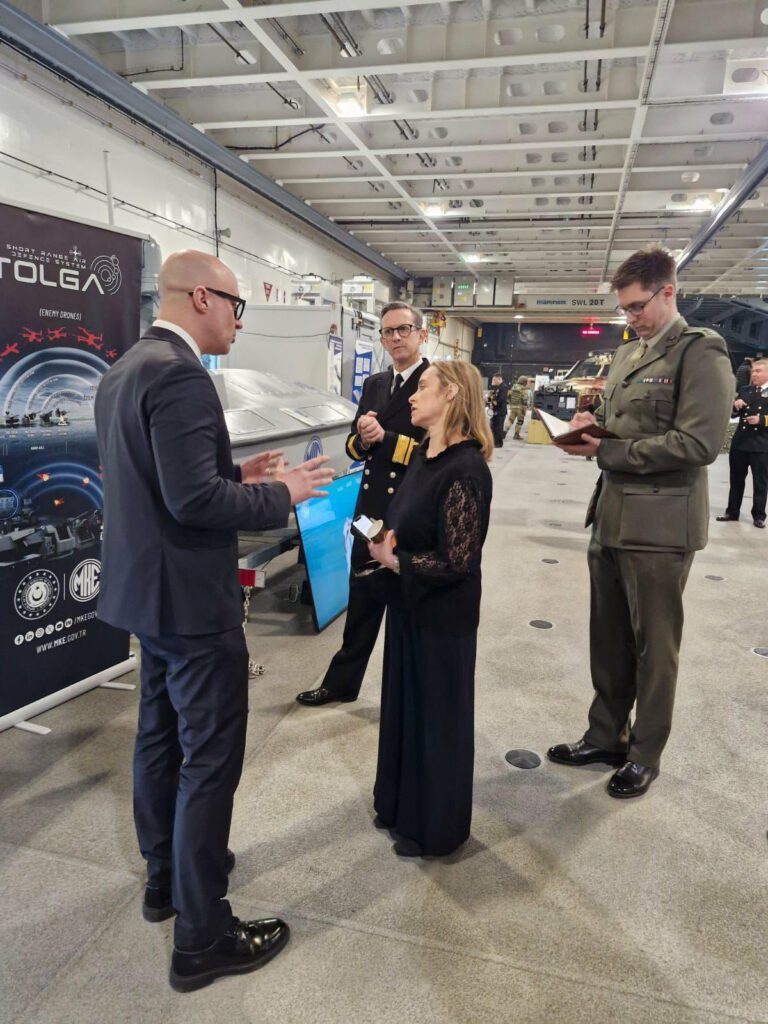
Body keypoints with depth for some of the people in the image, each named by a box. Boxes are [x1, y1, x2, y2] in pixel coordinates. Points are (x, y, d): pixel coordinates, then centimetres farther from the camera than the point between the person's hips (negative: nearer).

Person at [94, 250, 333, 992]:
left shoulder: (126, 368, 11)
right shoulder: (179, 374, -21)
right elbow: (193, 499, -28)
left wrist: (239, 472, 10)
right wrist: (282, 494, -14)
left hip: (147, 591, 10)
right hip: (189, 597, -10)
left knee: (160, 737, 21)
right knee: (209, 759, 2)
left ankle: (165, 877, 40)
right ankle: (202, 937, 17)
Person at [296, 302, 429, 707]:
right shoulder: (374, 384, 11)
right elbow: (354, 446, 12)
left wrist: (384, 438, -21)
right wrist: (363, 438, -11)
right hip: (372, 509, 6)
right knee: (361, 600, 18)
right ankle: (341, 682, 34)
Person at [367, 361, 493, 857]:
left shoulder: (465, 470, -23)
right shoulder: (425, 455, 5)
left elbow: (455, 561, -24)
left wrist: (393, 560, -14)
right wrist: (385, 541, -5)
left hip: (443, 616, -8)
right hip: (409, 606, 8)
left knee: (437, 717, 10)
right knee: (404, 705, 21)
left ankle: (434, 828, 32)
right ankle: (401, 804, 43)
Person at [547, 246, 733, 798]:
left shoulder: (700, 351, -9)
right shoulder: (627, 354, 15)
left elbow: (700, 443, -20)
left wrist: (607, 449, -18)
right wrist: (594, 423, 0)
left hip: (659, 525, -7)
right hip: (612, 518, 7)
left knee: (653, 647, 8)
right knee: (608, 640, 16)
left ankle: (644, 755, 26)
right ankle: (605, 736, 34)